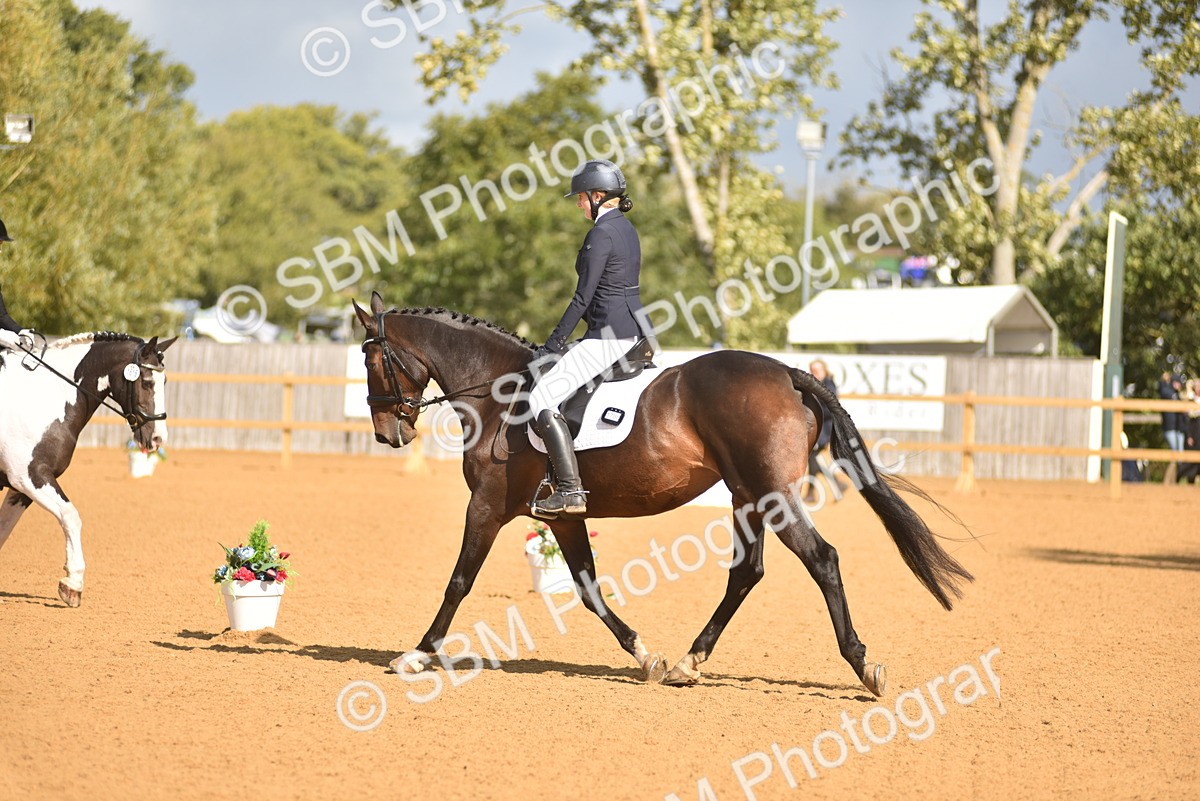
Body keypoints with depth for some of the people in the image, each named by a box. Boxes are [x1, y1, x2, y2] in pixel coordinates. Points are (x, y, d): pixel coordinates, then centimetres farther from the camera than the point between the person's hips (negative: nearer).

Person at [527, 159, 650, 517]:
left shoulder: (601, 233, -15)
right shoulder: (626, 229, 15)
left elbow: (583, 297, -17)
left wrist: (553, 342, -10)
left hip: (609, 336, -11)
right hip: (634, 329, 11)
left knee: (543, 399, -14)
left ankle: (571, 490, -22)